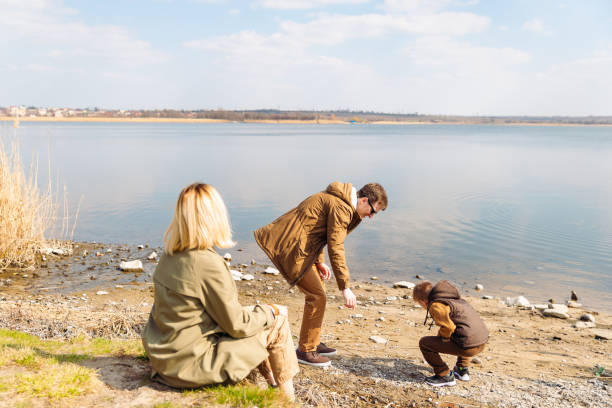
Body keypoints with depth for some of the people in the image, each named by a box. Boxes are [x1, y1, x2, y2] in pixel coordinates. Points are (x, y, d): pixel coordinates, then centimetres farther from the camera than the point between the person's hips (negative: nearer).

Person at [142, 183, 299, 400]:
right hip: (190, 365, -8)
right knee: (278, 324, 2)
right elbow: (237, 326, -17)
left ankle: (270, 377, 36)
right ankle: (287, 398, 22)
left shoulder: (168, 256, 0)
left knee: (253, 314, 21)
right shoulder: (208, 264, -25)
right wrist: (271, 310, 1)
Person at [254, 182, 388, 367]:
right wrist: (345, 287, -20)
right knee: (316, 296, -7)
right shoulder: (341, 207, -18)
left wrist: (319, 262, 16)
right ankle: (305, 350, 6)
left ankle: (312, 343, 29)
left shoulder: (335, 199, 15)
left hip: (293, 244, 11)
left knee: (317, 289, 17)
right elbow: (336, 248, -22)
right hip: (290, 248, -11)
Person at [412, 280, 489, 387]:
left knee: (424, 343, 0)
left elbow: (448, 327, -17)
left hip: (468, 346, -9)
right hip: (483, 342, 9)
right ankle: (462, 369, 34)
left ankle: (445, 376, 7)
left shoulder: (436, 305, -8)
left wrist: (440, 337, 3)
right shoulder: (452, 298, 20)